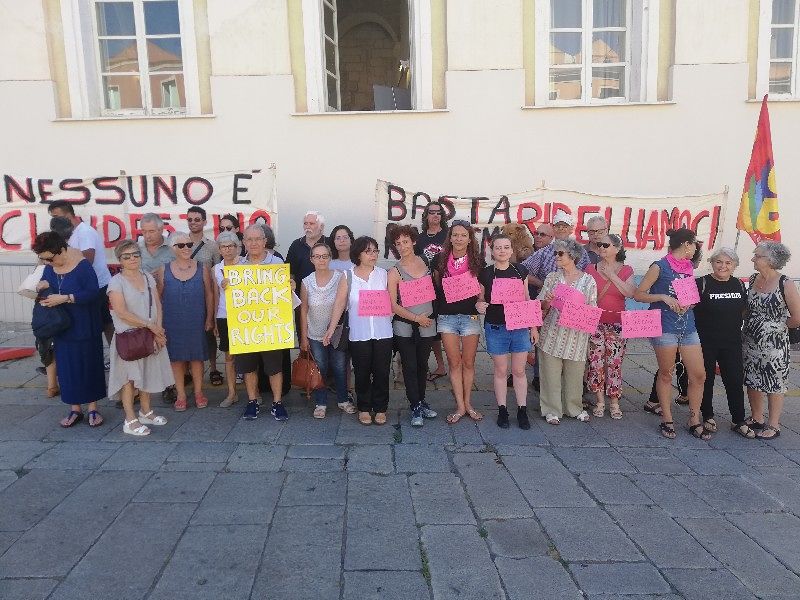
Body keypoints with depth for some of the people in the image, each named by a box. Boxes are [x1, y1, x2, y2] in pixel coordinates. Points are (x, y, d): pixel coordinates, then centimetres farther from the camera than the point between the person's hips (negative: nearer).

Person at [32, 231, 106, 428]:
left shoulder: (82, 266, -17)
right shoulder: (50, 267, 1)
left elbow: (93, 292, -22)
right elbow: (45, 282, 16)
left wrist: (64, 298, -27)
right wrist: (43, 285, -8)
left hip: (84, 327, -5)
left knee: (89, 365, 5)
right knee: (66, 367, 9)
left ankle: (93, 409, 17)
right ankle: (75, 409, 22)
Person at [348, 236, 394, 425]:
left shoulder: (383, 274, 3)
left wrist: (388, 314, -9)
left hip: (383, 332, 1)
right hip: (359, 334, -1)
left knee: (381, 372, 7)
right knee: (362, 373, 8)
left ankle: (380, 408, 22)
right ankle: (364, 408, 24)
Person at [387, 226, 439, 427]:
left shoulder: (425, 262, 2)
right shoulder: (395, 272, -7)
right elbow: (392, 305, -8)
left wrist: (430, 316, 4)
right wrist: (416, 318, -10)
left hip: (427, 322, 3)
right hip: (405, 324, -3)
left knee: (422, 364, 14)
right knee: (410, 366, 1)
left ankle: (421, 401, 29)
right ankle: (415, 407, 11)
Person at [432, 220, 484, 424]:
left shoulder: (477, 261, 0)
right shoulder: (440, 260, 2)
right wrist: (435, 313, 4)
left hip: (470, 316, -1)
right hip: (446, 316, 1)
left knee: (468, 363, 8)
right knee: (454, 363, 5)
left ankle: (467, 403, 22)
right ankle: (460, 406, 12)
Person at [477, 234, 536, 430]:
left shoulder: (520, 271, 4)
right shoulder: (486, 273, -3)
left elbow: (527, 300, 9)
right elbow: (480, 299, 6)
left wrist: (534, 327, 8)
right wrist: (479, 305, -18)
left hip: (520, 327, 2)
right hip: (496, 328, -1)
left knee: (519, 371, 7)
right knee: (501, 371, 7)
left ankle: (522, 411, 18)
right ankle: (502, 411, 18)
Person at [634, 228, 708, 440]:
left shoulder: (689, 268, 13)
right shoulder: (660, 267, -6)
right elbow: (638, 294, -7)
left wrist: (688, 302, 4)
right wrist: (664, 297, -18)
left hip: (688, 327, 6)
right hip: (665, 327, -6)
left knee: (698, 375, 3)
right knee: (666, 374, 5)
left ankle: (694, 420, 17)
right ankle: (667, 420, 17)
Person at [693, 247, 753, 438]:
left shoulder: (739, 285, 7)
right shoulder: (702, 283, -7)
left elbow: (744, 311, 18)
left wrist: (736, 329, 10)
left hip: (732, 343, 4)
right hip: (706, 342, -4)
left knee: (735, 380, 5)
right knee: (706, 379, 8)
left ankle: (739, 421, 16)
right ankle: (707, 417, 23)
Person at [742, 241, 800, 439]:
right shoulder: (753, 279, 3)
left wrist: (776, 324, -3)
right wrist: (752, 324, 6)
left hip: (773, 344, -6)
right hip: (750, 341, 6)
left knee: (774, 385, 7)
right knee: (752, 381, 15)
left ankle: (773, 425, 21)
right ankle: (756, 419, 31)